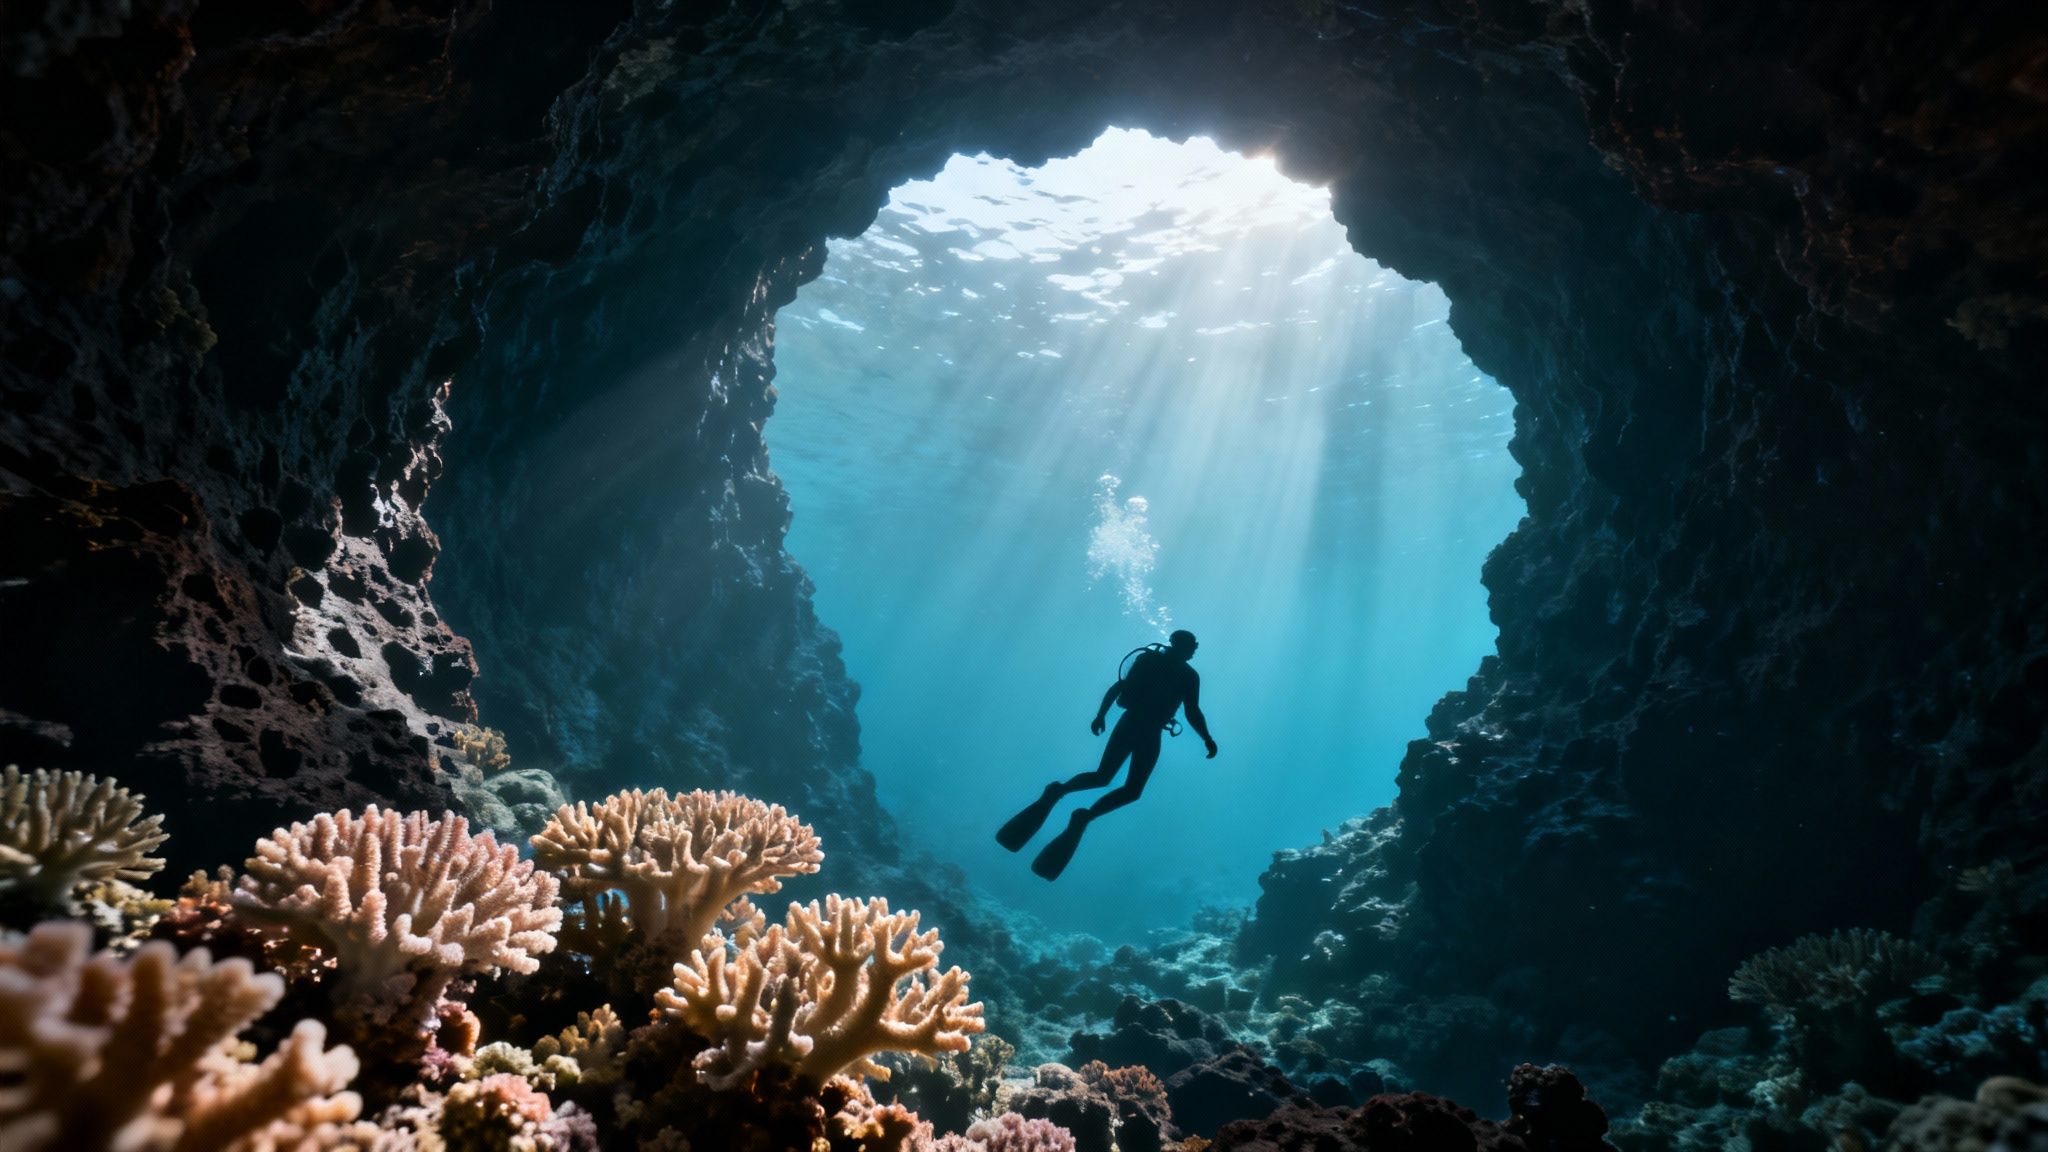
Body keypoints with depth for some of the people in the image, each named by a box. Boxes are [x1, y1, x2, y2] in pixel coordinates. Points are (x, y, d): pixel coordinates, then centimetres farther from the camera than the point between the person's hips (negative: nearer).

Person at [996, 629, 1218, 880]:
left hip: (1128, 723, 4)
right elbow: (1193, 713, -11)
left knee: (1101, 777, 17)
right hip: (1149, 734, -4)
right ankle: (1085, 816, -17)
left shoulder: (1147, 658, 13)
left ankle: (1058, 790, -12)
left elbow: (1117, 688, 13)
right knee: (1132, 791, 8)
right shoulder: (1189, 675, -2)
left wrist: (1100, 716, 19)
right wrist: (1207, 740, -4)